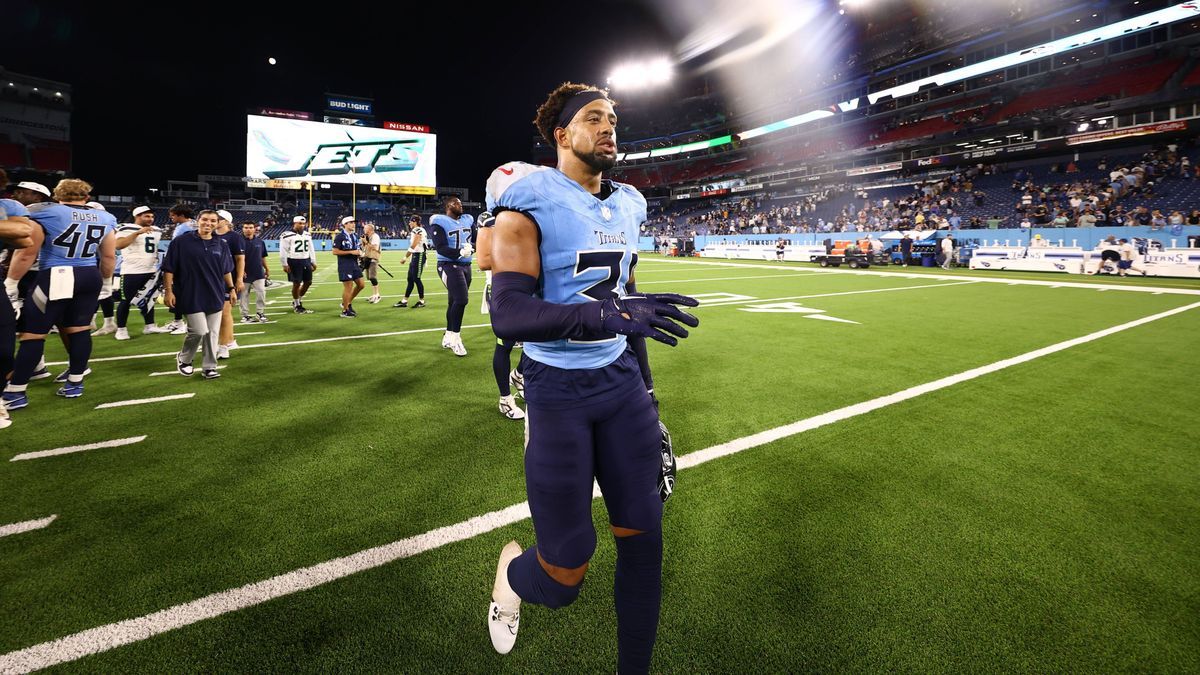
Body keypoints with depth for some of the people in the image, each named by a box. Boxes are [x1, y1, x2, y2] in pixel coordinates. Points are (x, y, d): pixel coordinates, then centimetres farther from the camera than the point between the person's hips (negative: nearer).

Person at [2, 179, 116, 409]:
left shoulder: (46, 213, -6)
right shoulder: (104, 218, 6)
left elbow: (26, 253, -7)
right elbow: (109, 256, 12)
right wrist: (107, 282, 24)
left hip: (56, 279, -4)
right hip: (91, 277, 5)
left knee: (33, 333, 2)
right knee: (79, 330, 11)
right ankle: (74, 384, 18)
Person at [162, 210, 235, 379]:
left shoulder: (221, 245, 7)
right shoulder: (181, 242, -6)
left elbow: (226, 270, 16)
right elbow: (169, 269, -5)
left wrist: (231, 288, 13)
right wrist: (168, 291, -8)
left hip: (215, 296, 4)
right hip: (192, 296, -4)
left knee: (212, 333, 6)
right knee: (199, 331, -8)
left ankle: (210, 367, 17)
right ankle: (183, 359, 19)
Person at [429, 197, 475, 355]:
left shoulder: (468, 220, 10)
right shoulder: (439, 222, -10)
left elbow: (476, 240, 9)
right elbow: (441, 248, -18)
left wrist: (471, 247, -13)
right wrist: (460, 252, -31)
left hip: (466, 265, 7)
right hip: (449, 265, -7)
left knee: (455, 301, 13)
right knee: (461, 300, -17)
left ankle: (448, 337, 25)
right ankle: (455, 337, -2)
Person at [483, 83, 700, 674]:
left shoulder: (626, 205, 10)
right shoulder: (532, 202, -11)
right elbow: (508, 314, -22)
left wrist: (644, 382, 20)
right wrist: (601, 314, -36)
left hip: (620, 380, 6)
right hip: (557, 389, -6)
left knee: (643, 538, 10)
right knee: (564, 574, 0)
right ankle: (512, 572, 39)